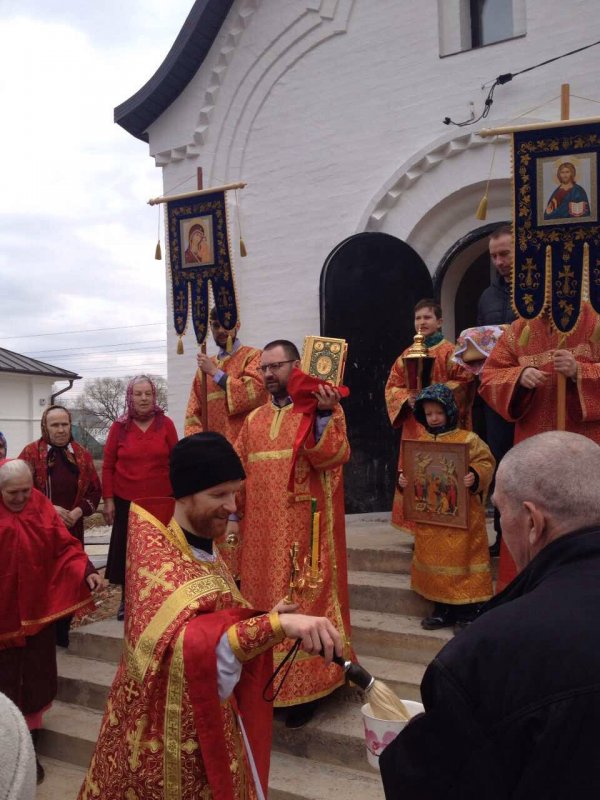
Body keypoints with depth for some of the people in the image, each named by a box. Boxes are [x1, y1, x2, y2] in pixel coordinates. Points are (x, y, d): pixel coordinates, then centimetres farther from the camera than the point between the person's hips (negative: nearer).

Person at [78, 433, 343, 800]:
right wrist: (276, 624, -51)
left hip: (209, 717, 7)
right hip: (167, 731, -7)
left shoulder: (205, 548, -1)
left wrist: (265, 618, -9)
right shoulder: (154, 554, -26)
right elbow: (181, 646, -42)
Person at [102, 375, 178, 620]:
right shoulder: (119, 427, 0)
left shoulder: (166, 424, -2)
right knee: (126, 551, 8)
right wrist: (108, 500, 0)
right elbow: (108, 466, 3)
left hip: (161, 500, -1)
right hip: (126, 501, 1)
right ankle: (126, 600, 25)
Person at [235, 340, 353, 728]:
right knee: (264, 598, 14)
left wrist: (324, 416, -29)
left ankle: (307, 684, 18)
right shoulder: (254, 420, 13)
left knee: (305, 598, 3)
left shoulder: (323, 407, -3)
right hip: (262, 531, 6)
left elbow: (331, 457, -18)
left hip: (304, 529, -5)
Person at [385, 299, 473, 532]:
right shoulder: (407, 354, 14)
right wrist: (407, 397, -8)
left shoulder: (450, 352, 0)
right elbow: (392, 386, 11)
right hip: (414, 427, 5)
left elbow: (462, 383, -8)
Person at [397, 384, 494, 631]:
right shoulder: (420, 442, 10)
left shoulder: (469, 439, -4)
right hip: (429, 518, 5)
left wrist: (475, 476, -27)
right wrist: (403, 479, -2)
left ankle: (467, 611, 14)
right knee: (434, 559, 12)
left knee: (462, 558, 0)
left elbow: (485, 463, -8)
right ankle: (442, 608, 26)